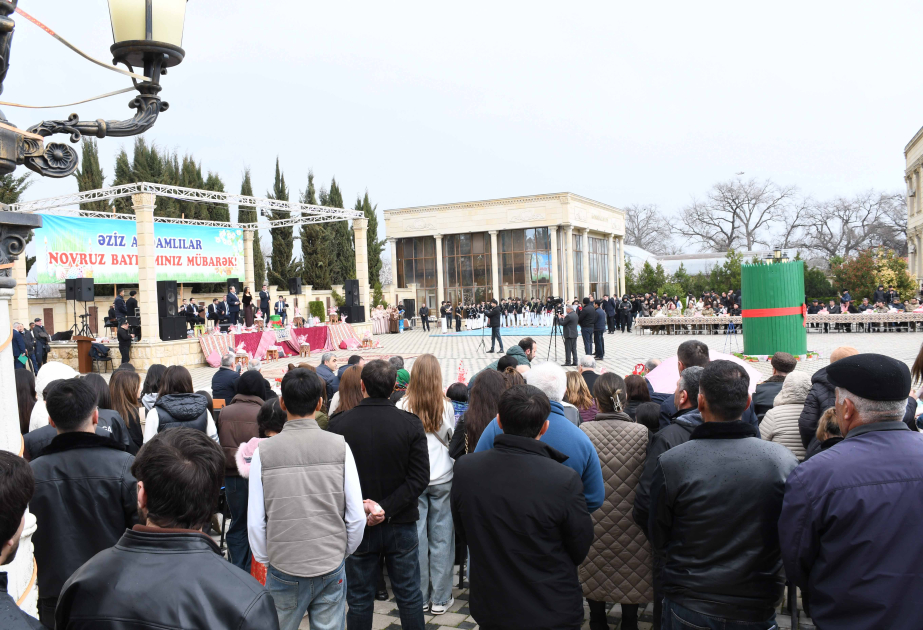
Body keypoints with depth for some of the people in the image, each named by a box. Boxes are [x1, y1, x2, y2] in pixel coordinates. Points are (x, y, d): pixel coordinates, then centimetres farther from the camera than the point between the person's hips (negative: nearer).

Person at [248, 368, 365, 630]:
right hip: (332, 569, 0)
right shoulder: (339, 446, -8)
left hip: (283, 571, 0)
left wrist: (265, 560, 11)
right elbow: (357, 516, -6)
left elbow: (255, 522, -6)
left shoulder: (264, 451, -9)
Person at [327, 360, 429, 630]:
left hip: (356, 526, 0)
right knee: (409, 596, 14)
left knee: (359, 599, 15)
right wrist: (387, 508, -15)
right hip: (401, 524, 0)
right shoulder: (411, 423, -10)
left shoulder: (338, 425, -11)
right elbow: (420, 478, -13)